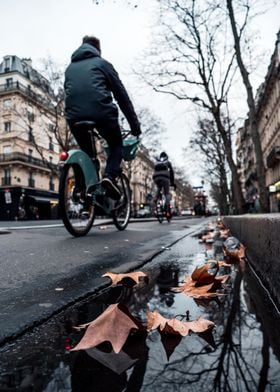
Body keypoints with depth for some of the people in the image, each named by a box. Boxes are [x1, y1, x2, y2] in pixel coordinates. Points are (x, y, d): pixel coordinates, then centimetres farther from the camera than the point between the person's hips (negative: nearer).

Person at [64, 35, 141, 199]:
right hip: (101, 111, -3)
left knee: (85, 151, 25)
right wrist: (135, 124, 14)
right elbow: (121, 94, 13)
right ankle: (110, 176, -5)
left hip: (74, 115, 4)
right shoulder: (102, 63, 18)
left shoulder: (70, 67, 30)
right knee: (116, 145, 19)